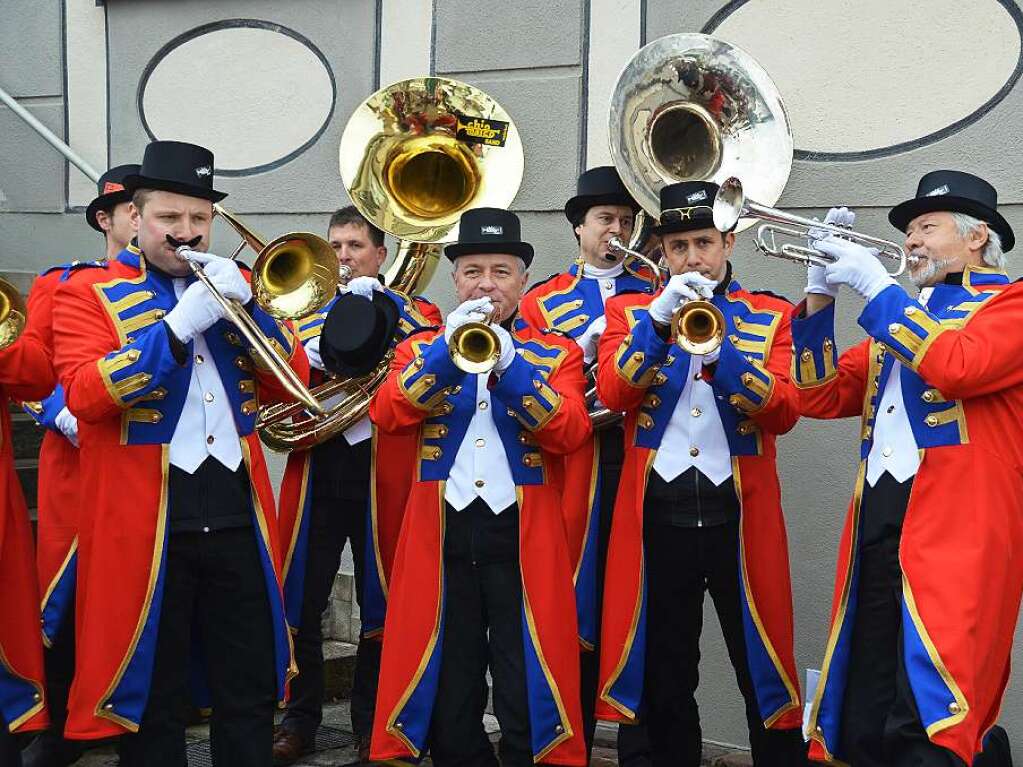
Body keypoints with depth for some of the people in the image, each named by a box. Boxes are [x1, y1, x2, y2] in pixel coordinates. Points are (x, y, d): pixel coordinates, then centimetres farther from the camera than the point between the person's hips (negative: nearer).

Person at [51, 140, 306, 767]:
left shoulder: (233, 285, 14)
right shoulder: (90, 293, 1)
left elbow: (291, 383, 6)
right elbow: (84, 393, -15)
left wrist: (246, 303, -8)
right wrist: (178, 324, -20)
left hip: (237, 510, 4)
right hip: (144, 519, -3)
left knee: (251, 691, 9)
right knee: (152, 696, 8)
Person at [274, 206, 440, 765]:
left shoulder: (410, 314, 7)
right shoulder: (303, 314, 13)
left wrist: (387, 306, -16)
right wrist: (313, 357, -15)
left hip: (382, 474, -1)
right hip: (316, 473, 2)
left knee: (381, 606, 5)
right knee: (300, 604, 2)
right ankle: (300, 718, 17)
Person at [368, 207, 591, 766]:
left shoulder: (557, 352, 8)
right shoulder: (421, 349, 12)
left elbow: (572, 432, -8)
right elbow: (386, 415, -6)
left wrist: (510, 364, -18)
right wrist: (446, 351, -17)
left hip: (523, 536, -1)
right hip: (441, 536, 1)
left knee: (527, 696, -1)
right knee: (446, 693, 6)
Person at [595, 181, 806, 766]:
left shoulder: (773, 317, 6)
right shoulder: (631, 313, 8)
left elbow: (785, 411, -8)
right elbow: (612, 393, -9)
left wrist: (720, 351, -22)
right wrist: (659, 320, -20)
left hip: (741, 512, -1)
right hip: (657, 513, 1)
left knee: (762, 671, 5)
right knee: (664, 679, 10)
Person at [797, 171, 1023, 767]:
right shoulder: (898, 318, 24)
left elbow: (959, 366, -16)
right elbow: (820, 397, 17)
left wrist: (875, 285, -9)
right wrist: (820, 297, 7)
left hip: (954, 532, -7)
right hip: (875, 530, 7)